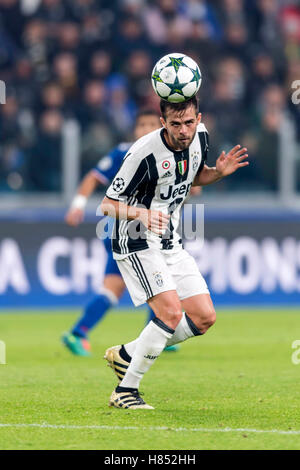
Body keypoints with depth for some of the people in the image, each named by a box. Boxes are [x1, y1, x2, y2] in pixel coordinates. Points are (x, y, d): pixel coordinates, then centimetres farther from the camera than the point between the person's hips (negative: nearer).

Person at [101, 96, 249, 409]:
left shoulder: (200, 137, -3)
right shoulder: (144, 153, -24)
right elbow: (108, 204, -18)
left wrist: (219, 172, -4)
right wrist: (142, 214, -37)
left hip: (171, 245, 8)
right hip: (136, 245, -8)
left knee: (204, 318, 1)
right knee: (171, 311, -23)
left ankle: (126, 355, 17)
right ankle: (125, 391, -13)